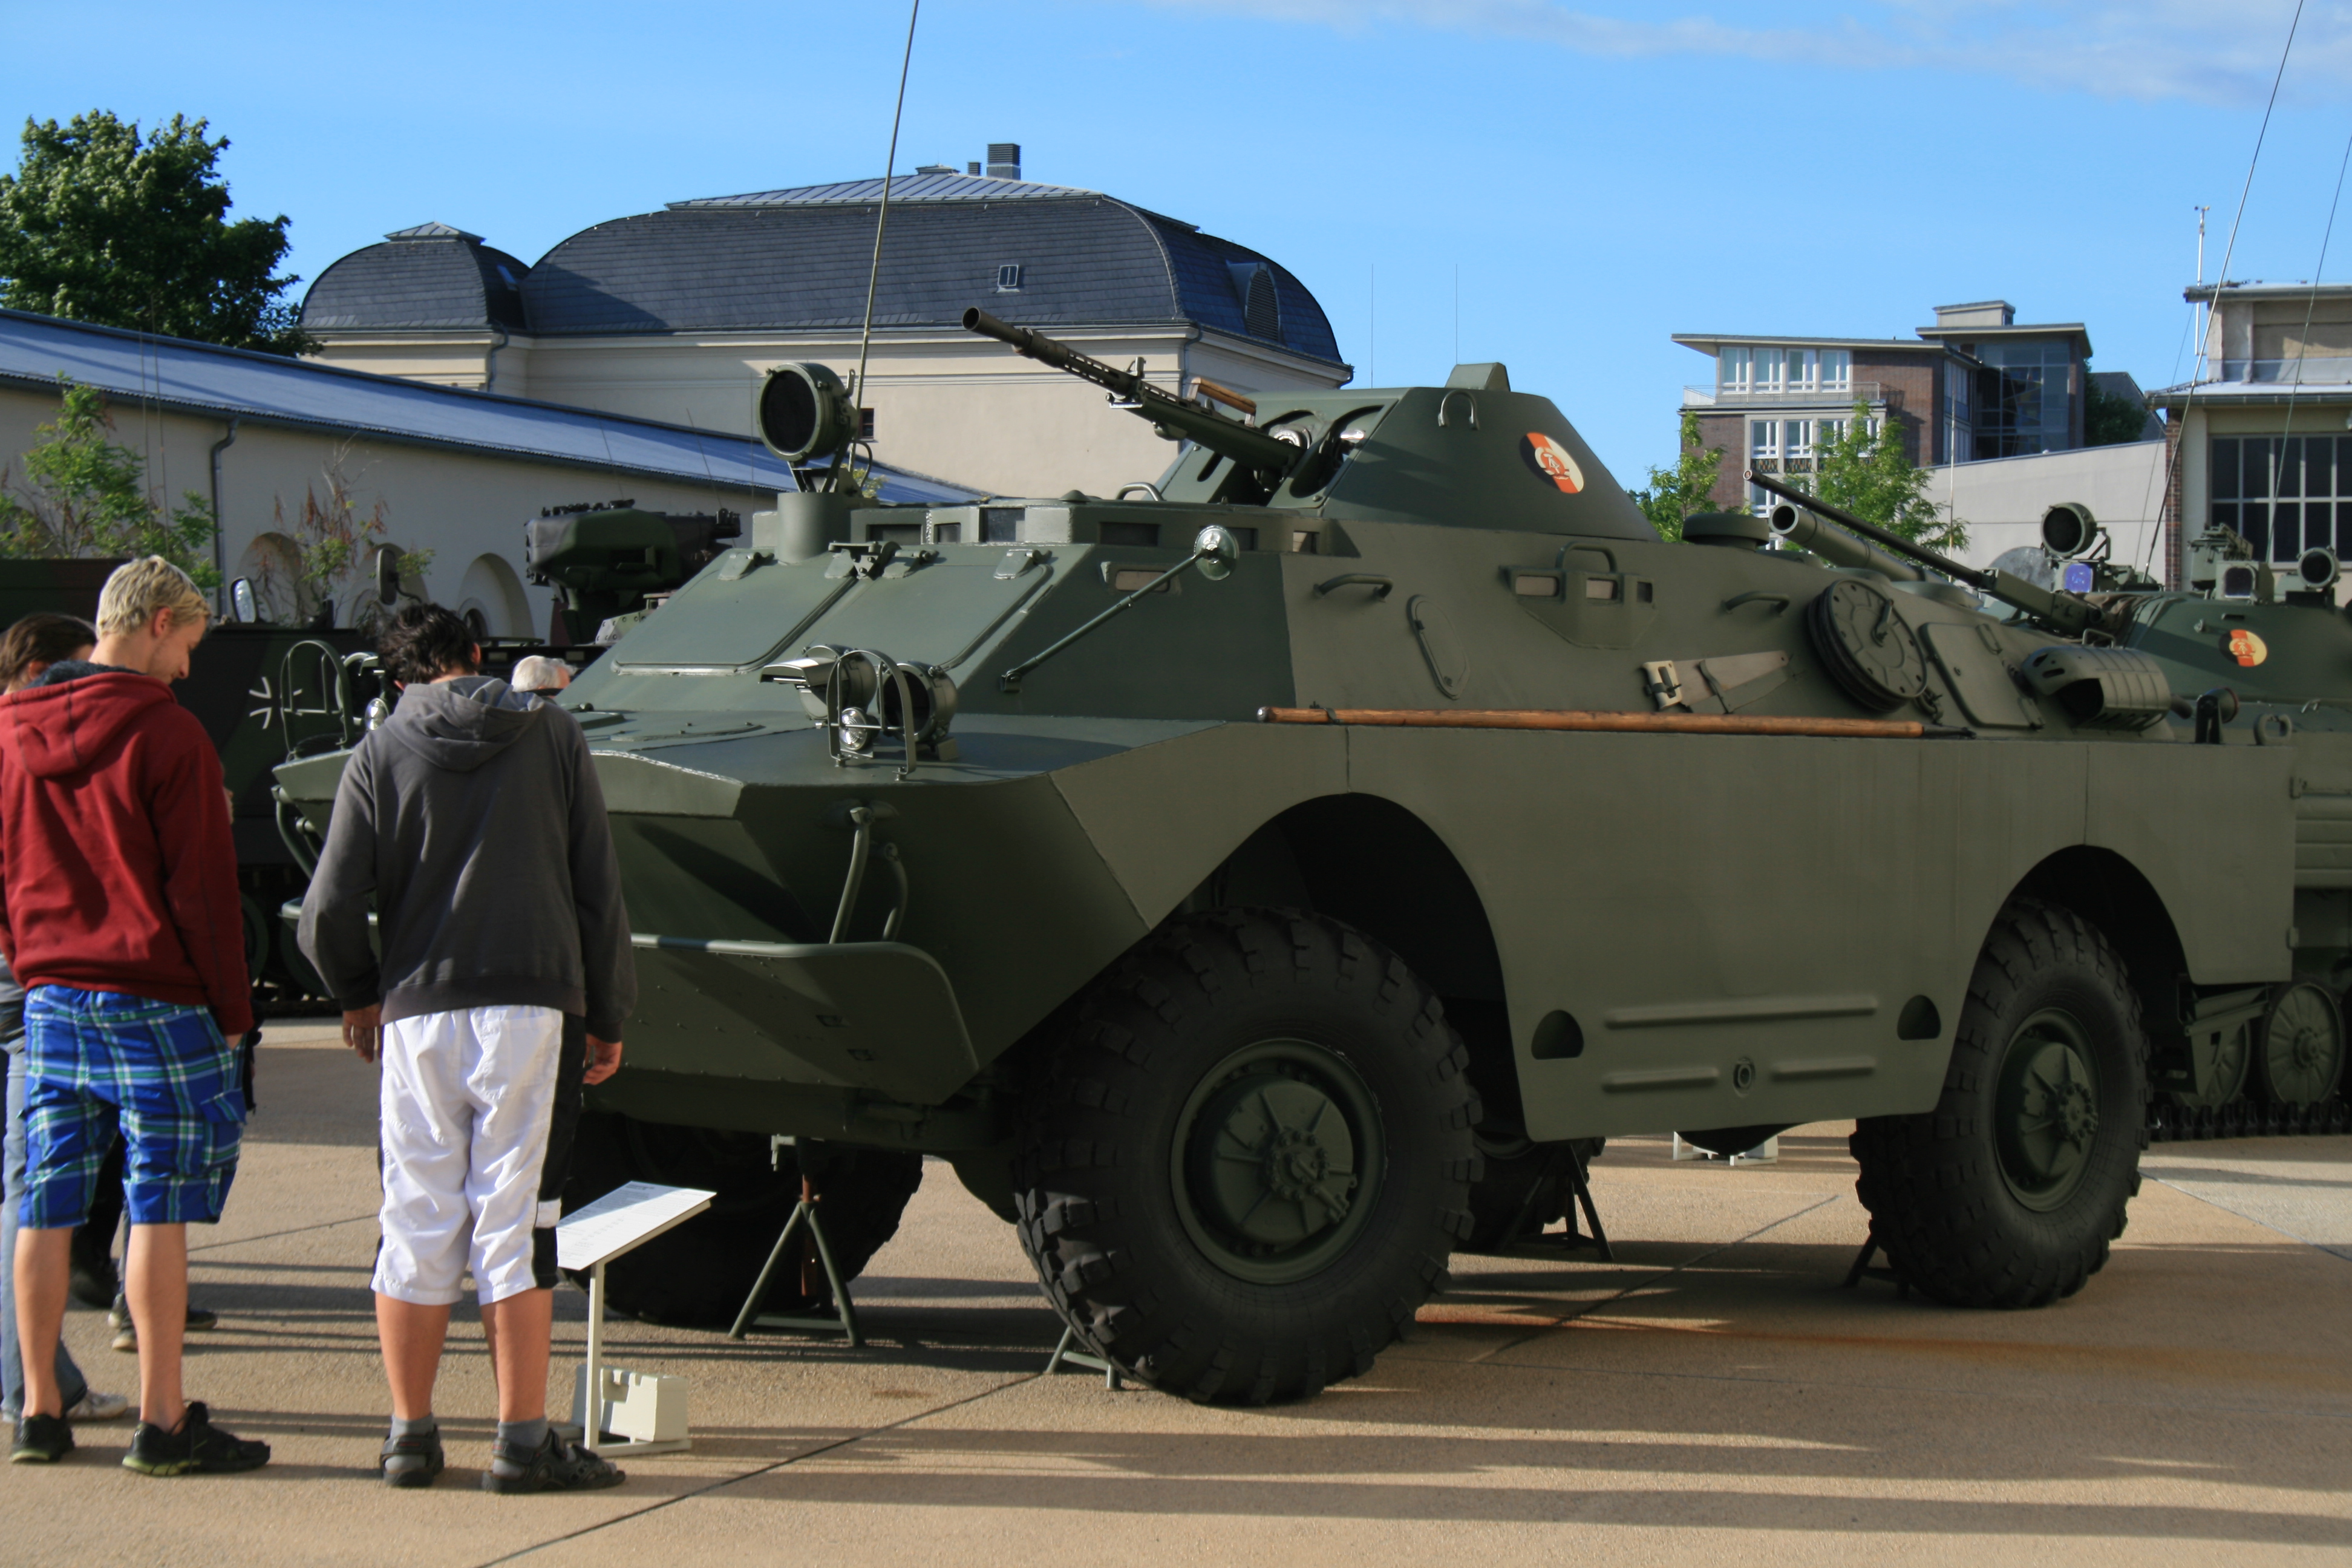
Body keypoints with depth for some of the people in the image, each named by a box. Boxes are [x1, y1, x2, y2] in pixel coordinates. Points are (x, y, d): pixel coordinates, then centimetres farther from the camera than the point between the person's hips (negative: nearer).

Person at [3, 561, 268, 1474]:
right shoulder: (166, 735, -11)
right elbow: (202, 888, -10)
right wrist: (232, 1011, -4)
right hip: (155, 1003, -6)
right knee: (159, 1208, -3)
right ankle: (161, 1422, -1)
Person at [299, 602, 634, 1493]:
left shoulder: (380, 756, 5)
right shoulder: (552, 737, 5)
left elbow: (327, 915, -1)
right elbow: (600, 893, 4)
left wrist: (359, 997, 17)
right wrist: (608, 1017, 12)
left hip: (418, 1016, 1)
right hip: (532, 1012, -1)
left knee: (417, 1225, 8)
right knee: (515, 1223, 0)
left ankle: (411, 1436, 14)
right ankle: (522, 1443, 0)